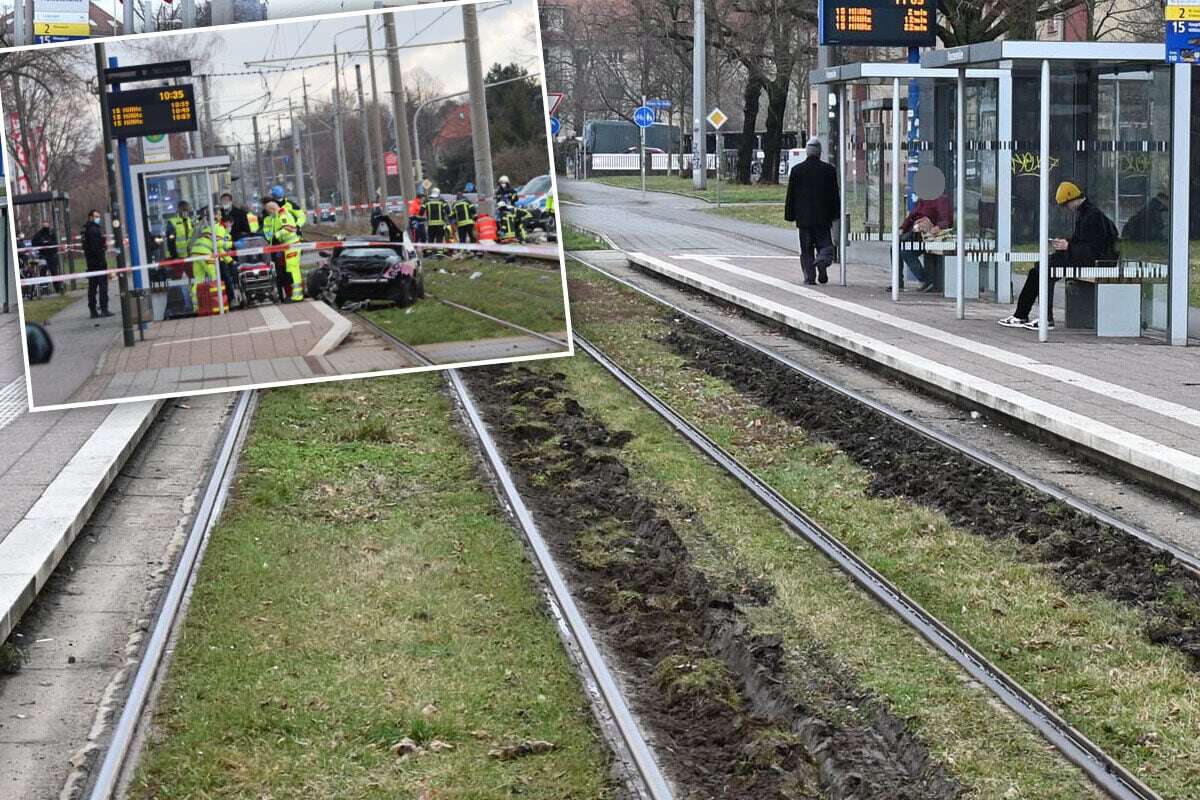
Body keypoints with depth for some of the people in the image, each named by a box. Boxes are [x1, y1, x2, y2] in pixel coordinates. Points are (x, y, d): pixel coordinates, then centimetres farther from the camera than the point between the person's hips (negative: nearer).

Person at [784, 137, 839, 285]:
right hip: (823, 217, 0)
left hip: (803, 217, 0)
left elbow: (790, 195, 3)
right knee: (824, 244, 7)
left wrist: (790, 215, 9)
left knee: (806, 250, 6)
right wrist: (834, 214, 10)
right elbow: (835, 195, 3)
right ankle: (823, 260, -23)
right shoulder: (829, 169, 0)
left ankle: (809, 277, 0)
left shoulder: (796, 170, 0)